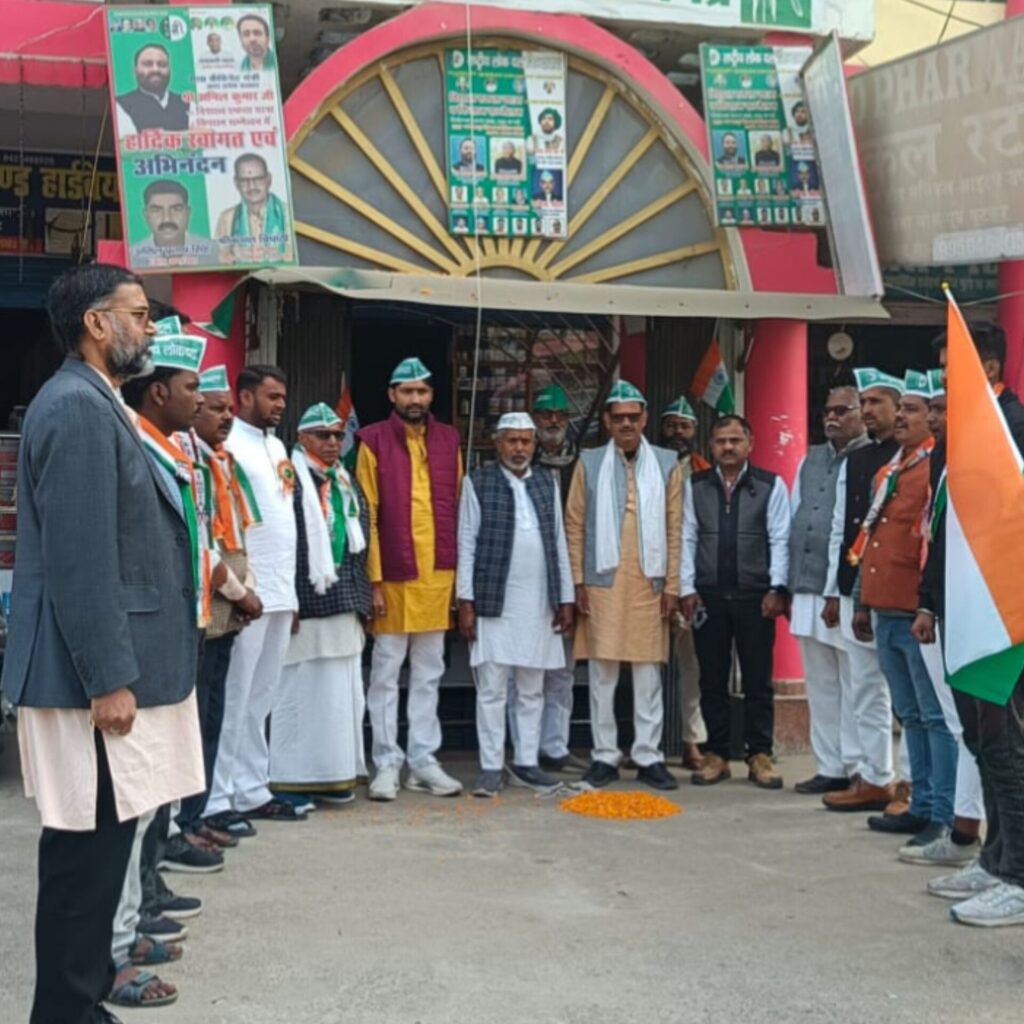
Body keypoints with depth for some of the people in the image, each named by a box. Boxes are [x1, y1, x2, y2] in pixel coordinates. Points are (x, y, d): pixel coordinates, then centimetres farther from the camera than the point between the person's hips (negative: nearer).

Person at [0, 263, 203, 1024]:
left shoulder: (96, 405, 16)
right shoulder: (77, 407, -16)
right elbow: (80, 559, -21)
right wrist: (108, 679, -21)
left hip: (116, 663, 10)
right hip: (95, 671, -10)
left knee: (100, 846, 15)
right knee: (87, 848, -2)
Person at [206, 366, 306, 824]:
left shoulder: (276, 446, 17)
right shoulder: (228, 444, -9)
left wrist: (290, 587, 17)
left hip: (281, 589, 8)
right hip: (247, 591, -8)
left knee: (262, 696, 12)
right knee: (235, 697, -5)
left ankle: (251, 791, 20)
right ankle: (216, 799, 1)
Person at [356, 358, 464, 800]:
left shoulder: (449, 440, 9)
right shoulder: (373, 442, -3)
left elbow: (457, 509, 11)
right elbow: (367, 517, -5)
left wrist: (459, 570, 5)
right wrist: (373, 579, -10)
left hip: (439, 574, 4)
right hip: (393, 576, -4)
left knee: (429, 674, 10)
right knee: (386, 674, 4)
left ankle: (423, 760, 18)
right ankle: (387, 764, 12)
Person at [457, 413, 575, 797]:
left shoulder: (547, 484, 13)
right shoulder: (478, 483, 1)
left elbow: (559, 544, 13)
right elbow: (466, 544, -1)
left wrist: (566, 599, 9)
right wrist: (465, 600, -6)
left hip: (539, 603, 4)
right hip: (493, 601, -4)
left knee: (532, 690, 9)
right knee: (492, 689, -1)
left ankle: (526, 763, 17)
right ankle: (491, 768, 5)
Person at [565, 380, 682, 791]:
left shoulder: (667, 463, 6)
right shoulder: (589, 463, 5)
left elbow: (674, 529, 5)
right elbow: (574, 526, 4)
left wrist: (672, 585, 1)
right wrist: (578, 582, -2)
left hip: (648, 584, 0)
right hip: (602, 583, 0)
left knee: (648, 673, 5)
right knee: (603, 673, 4)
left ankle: (648, 756, 12)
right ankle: (604, 755, 12)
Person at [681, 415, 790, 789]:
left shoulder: (771, 485, 1)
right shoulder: (695, 486, 7)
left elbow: (780, 540, -1)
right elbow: (687, 539, 5)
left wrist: (777, 589, -8)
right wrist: (687, 589, -1)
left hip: (755, 596, -2)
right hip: (708, 596, 2)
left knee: (758, 681, 3)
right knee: (712, 680, 7)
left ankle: (759, 756, 11)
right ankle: (716, 755, 15)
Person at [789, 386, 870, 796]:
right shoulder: (811, 459, 17)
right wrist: (788, 584, 15)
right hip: (809, 591, 7)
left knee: (854, 686, -1)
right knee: (820, 685, 11)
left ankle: (859, 769, 6)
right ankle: (830, 767, 19)